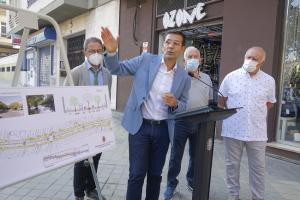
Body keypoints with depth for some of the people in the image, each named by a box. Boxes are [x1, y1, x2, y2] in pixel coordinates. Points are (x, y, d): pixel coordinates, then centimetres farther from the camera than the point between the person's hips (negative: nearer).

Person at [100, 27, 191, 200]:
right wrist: (112, 51, -20)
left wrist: (175, 104, -16)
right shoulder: (146, 60, -4)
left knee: (155, 173, 16)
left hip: (163, 129, 2)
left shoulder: (184, 78, 1)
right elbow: (117, 69, -1)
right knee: (137, 173, 5)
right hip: (140, 126, -2)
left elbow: (183, 107, 7)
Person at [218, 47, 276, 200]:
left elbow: (269, 103, 12)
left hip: (257, 131, 1)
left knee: (258, 168, 10)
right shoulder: (231, 77, -3)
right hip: (232, 130, 0)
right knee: (232, 164, 12)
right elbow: (221, 100, 7)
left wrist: (255, 114, 7)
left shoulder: (269, 81, 0)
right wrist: (231, 115, 7)